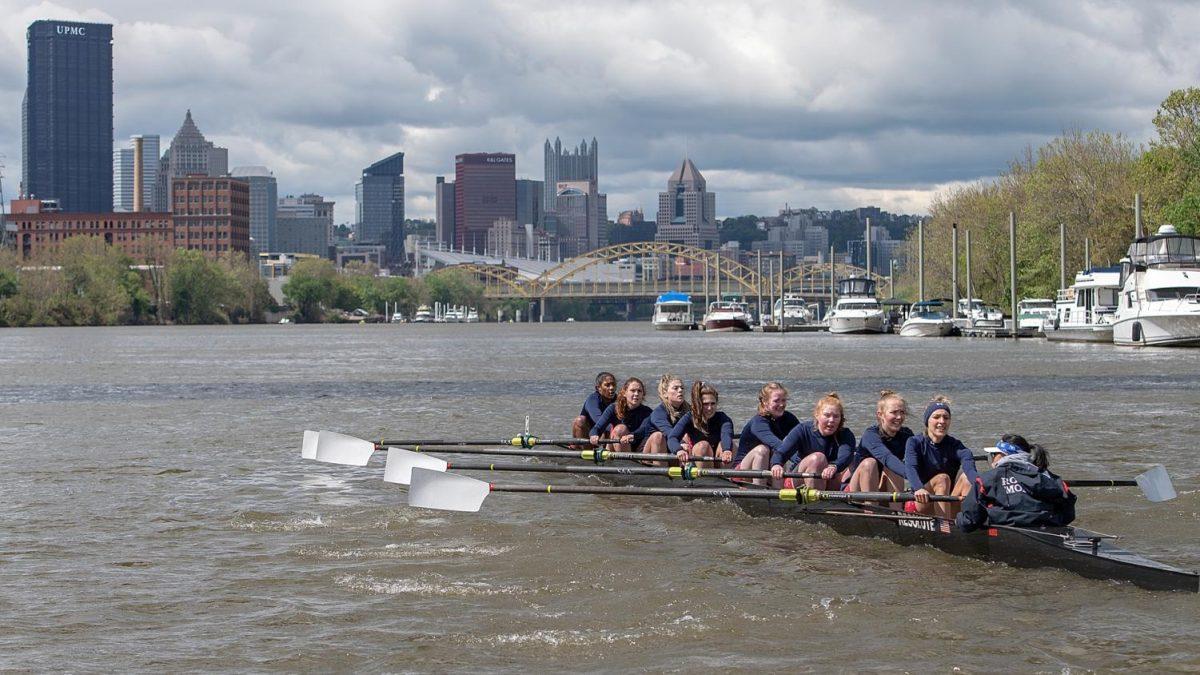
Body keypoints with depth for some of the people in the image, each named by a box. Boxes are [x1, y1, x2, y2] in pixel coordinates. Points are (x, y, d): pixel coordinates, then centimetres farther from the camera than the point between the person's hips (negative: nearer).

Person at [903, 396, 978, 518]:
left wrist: (977, 480, -46)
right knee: (942, 479, -28)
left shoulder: (954, 445, 3)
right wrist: (919, 489, -46)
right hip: (922, 504, -2)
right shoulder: (915, 443, -2)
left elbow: (968, 461, -21)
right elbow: (910, 468, -22)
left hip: (949, 506, 3)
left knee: (966, 478, -22)